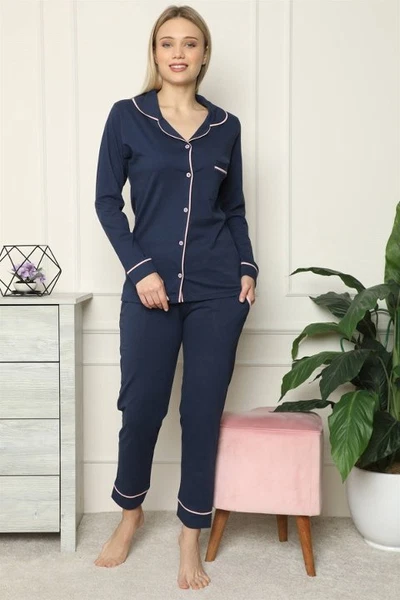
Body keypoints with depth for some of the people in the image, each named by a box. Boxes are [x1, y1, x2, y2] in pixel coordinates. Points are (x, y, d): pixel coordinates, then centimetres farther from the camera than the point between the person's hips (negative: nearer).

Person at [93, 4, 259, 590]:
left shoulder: (225, 126, 9)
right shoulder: (127, 116, 2)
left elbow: (234, 208, 15)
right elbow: (107, 201, 1)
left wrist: (248, 269, 2)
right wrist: (140, 269, -9)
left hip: (218, 290, 2)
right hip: (151, 288, -1)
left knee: (203, 410, 5)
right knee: (141, 406, 3)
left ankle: (191, 536, 20)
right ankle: (130, 510, 31)